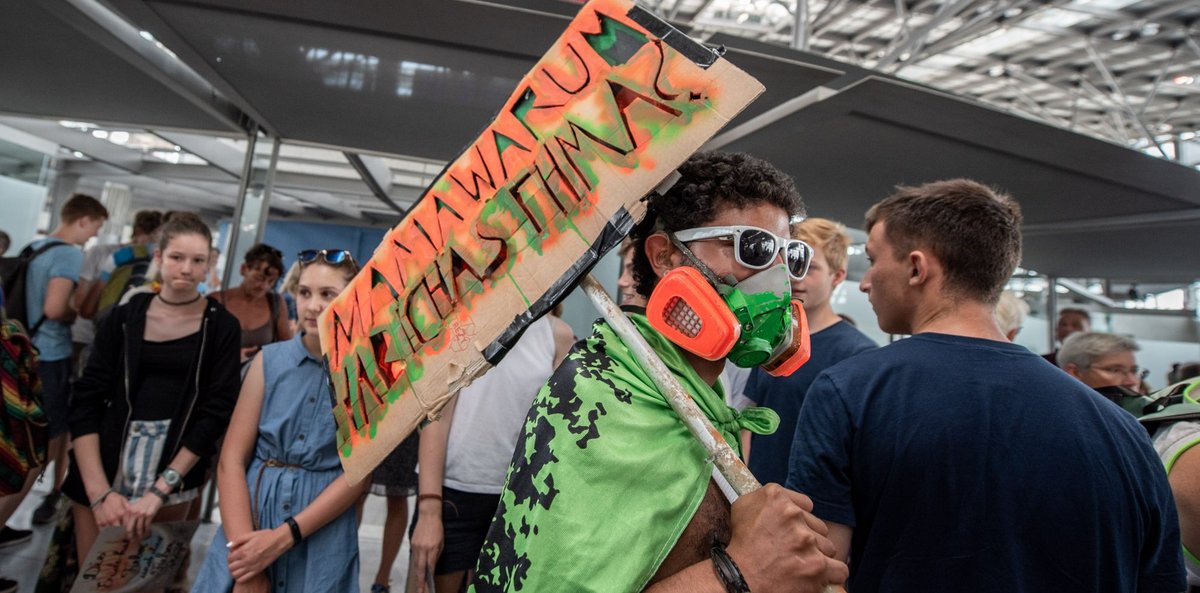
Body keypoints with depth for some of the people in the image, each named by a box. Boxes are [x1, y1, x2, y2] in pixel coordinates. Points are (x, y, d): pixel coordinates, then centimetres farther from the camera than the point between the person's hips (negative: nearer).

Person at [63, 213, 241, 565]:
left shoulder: (221, 327, -2)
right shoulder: (124, 318, 1)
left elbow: (217, 411, -6)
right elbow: (85, 402, -2)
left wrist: (160, 490, -12)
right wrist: (100, 492, -12)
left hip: (175, 469, -1)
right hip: (106, 466, 1)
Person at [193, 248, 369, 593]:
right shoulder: (270, 360, -2)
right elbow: (231, 460, -4)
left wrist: (284, 537, -16)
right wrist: (244, 555, -13)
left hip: (321, 540, -1)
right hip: (251, 517, 1)